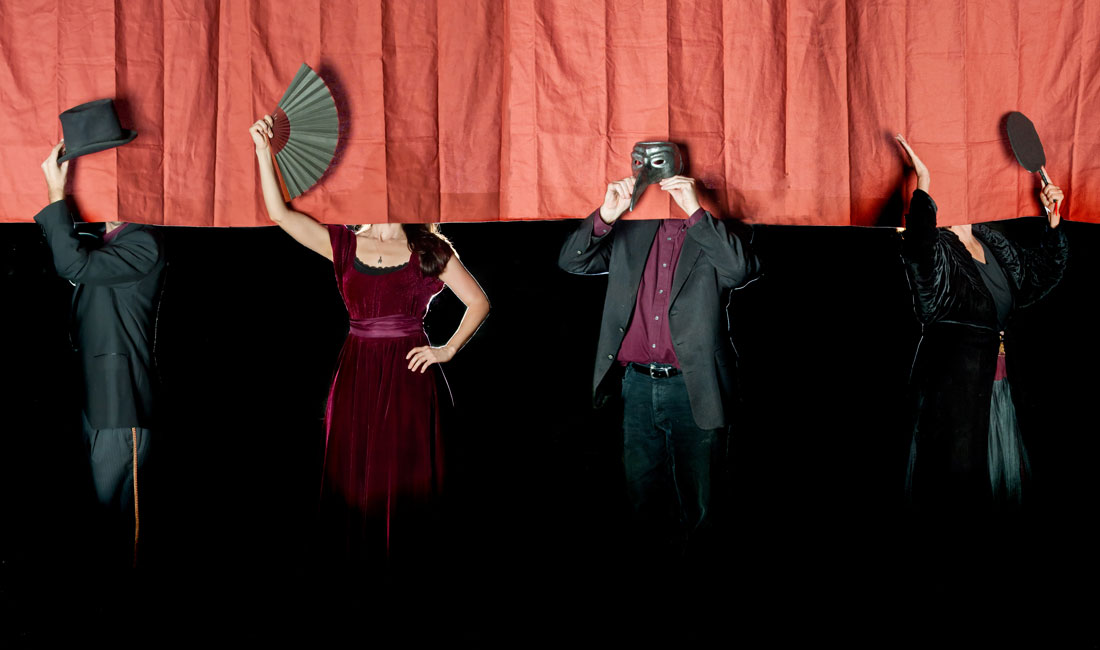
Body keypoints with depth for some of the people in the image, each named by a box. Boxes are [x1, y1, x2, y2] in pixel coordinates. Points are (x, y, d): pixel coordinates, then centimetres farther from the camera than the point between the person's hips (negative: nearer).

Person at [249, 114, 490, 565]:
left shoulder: (430, 250, 4)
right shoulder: (345, 245, 9)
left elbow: (478, 303, 6)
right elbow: (279, 214, 0)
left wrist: (448, 350, -2)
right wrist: (263, 151, -6)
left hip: (407, 373, -2)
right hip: (356, 371, 2)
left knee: (404, 470, 0)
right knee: (354, 472, 3)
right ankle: (358, 562, 13)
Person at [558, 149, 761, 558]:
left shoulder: (718, 232, -1)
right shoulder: (630, 232, 10)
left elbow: (741, 268, -20)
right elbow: (572, 262, 3)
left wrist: (694, 210, -23)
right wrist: (606, 214, -13)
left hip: (693, 389, -4)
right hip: (638, 386, 4)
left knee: (695, 505, 8)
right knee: (644, 499, 15)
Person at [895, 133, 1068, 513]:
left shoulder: (992, 244, 13)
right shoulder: (936, 247, -10)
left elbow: (1042, 272, 24)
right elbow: (919, 250, -35)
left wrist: (1053, 219, 13)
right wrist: (923, 183, -39)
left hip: (995, 380, 8)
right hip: (953, 385, -8)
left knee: (1000, 479, 12)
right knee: (955, 482, -3)